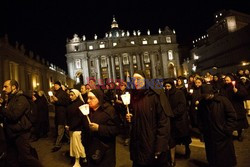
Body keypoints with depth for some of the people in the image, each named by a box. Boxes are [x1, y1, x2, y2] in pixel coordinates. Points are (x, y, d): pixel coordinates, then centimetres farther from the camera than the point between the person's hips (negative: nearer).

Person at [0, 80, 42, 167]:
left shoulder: (21, 99, -13)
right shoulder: (8, 100, 14)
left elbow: (13, 115, -24)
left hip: (20, 133, -8)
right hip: (10, 134, 8)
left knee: (24, 158, -4)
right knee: (11, 159, 15)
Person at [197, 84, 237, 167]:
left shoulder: (223, 100, -14)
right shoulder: (202, 103, -3)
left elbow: (232, 116, -11)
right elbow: (200, 118, 10)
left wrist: (227, 130, -13)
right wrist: (202, 129, 4)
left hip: (223, 136, -3)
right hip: (209, 136, 3)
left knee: (226, 159, 13)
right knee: (212, 158, 17)